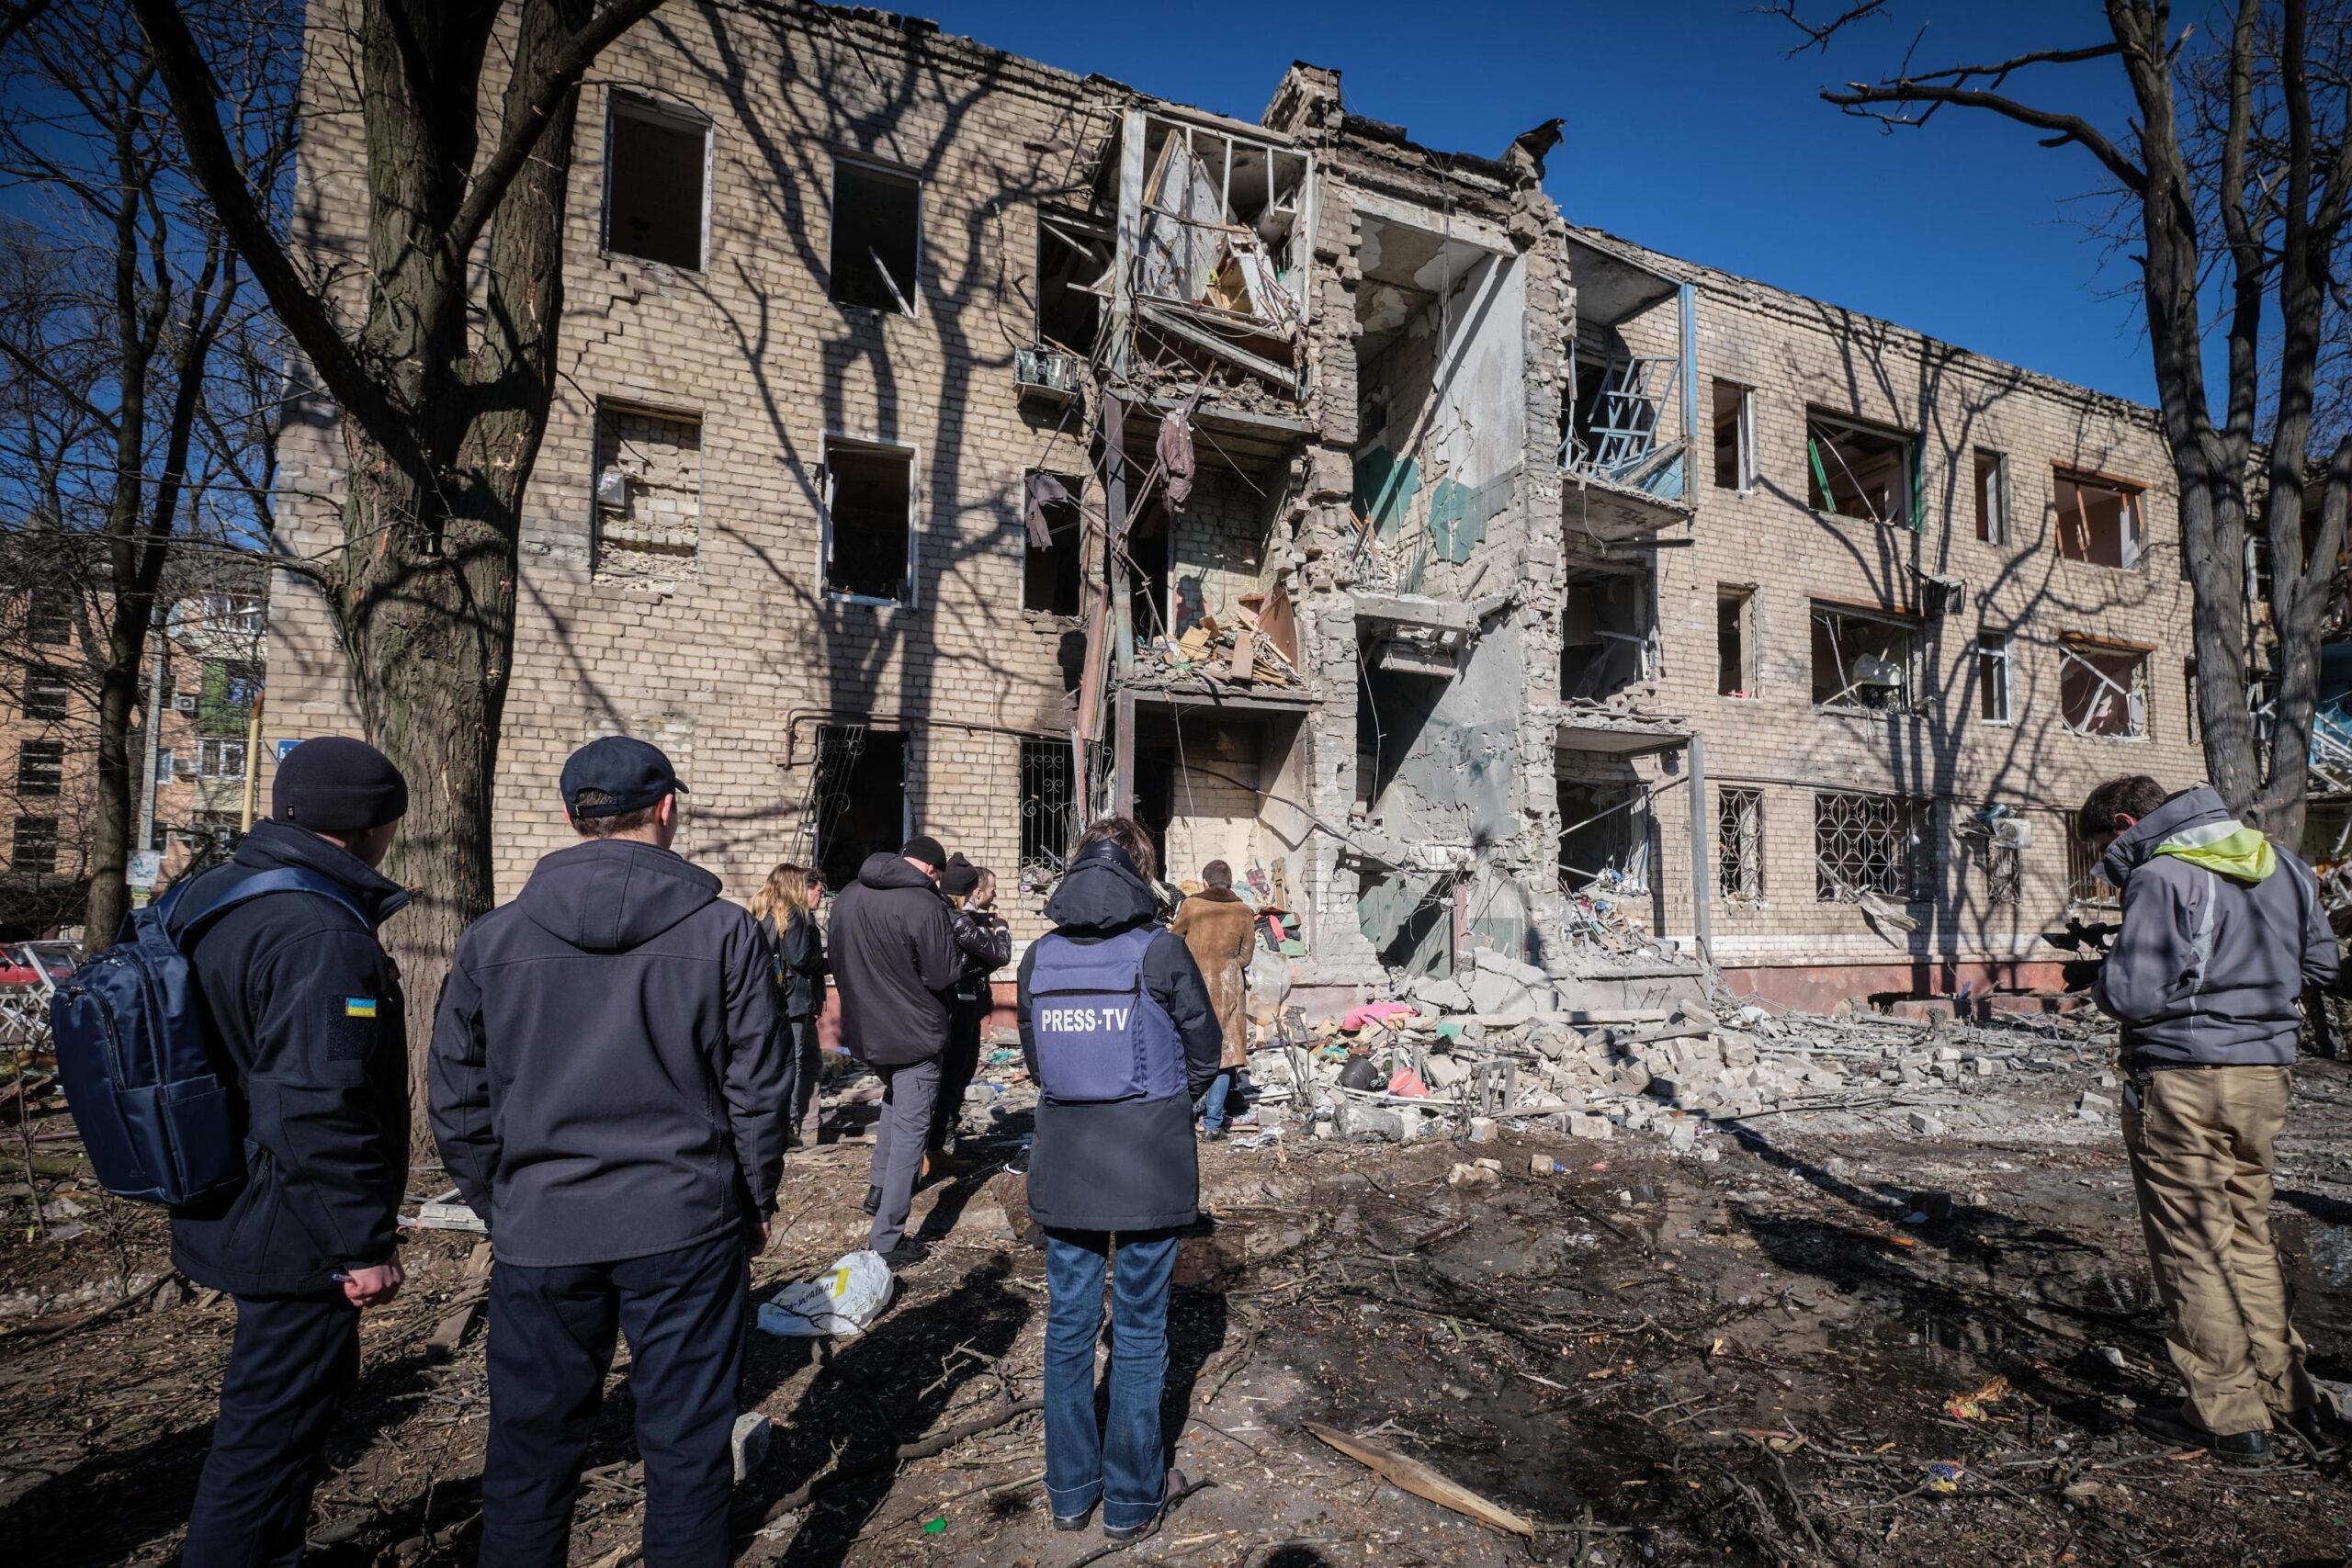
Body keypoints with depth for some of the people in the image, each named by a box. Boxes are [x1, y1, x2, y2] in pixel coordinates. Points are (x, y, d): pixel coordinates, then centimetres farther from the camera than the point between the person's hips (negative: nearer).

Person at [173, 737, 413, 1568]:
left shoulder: (210, 895, 7)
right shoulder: (321, 936, -27)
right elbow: (320, 1110, -29)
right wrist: (365, 1244, -20)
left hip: (227, 1212, 11)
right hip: (296, 1240, -11)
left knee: (293, 1395, 27)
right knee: (273, 1429, 6)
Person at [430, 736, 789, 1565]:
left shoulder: (492, 938, -1)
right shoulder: (725, 930, -8)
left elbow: (458, 1104, 5)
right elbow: (756, 1091, -5)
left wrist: (500, 1210, 17)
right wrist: (755, 1203, 9)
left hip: (539, 1235, 2)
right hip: (688, 1226, -2)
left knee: (531, 1455, 18)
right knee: (686, 1451, 12)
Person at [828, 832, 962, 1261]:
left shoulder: (845, 898, 2)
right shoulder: (925, 905, -22)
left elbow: (838, 964, 12)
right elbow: (944, 976, -17)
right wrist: (956, 949, 2)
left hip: (864, 1032, 7)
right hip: (913, 1035, -7)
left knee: (894, 1098, 32)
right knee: (910, 1132, 3)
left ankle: (878, 1186, 32)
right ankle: (886, 1238, 6)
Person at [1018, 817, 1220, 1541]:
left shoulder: (1040, 956, -2)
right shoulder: (1161, 950, -13)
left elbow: (1033, 1056, 6)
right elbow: (1204, 1052, -3)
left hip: (1064, 1161, 3)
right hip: (1149, 1162, -3)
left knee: (1068, 1324, 17)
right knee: (1140, 1330, 12)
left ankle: (1070, 1490, 31)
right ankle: (1132, 1497, 27)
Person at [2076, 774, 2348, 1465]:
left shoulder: (2161, 876, -16)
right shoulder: (2280, 861, 10)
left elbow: (2133, 994, -21)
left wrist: (2101, 975, -2)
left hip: (2182, 1080, -8)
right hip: (2265, 1076, 8)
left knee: (2192, 1251, 4)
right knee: (2247, 1239, 20)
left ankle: (2231, 1416, 12)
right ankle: (2291, 1398, 25)